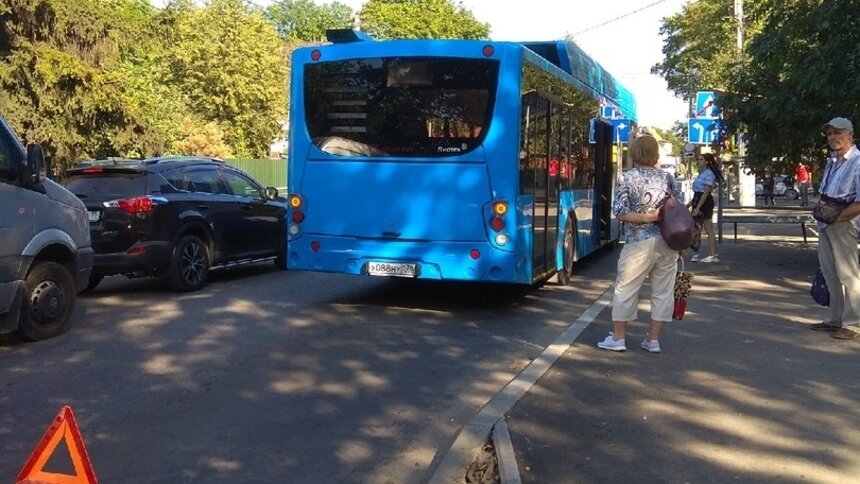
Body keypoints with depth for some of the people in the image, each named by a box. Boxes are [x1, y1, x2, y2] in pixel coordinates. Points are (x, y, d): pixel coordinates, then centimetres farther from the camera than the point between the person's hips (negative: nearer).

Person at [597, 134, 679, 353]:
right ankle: (653, 339, 16)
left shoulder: (627, 178, -6)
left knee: (625, 289, 8)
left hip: (639, 243, -4)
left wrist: (648, 217, -9)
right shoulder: (667, 177, 5)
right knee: (663, 290, 11)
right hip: (668, 242, 4)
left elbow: (620, 212, -13)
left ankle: (618, 338, 14)